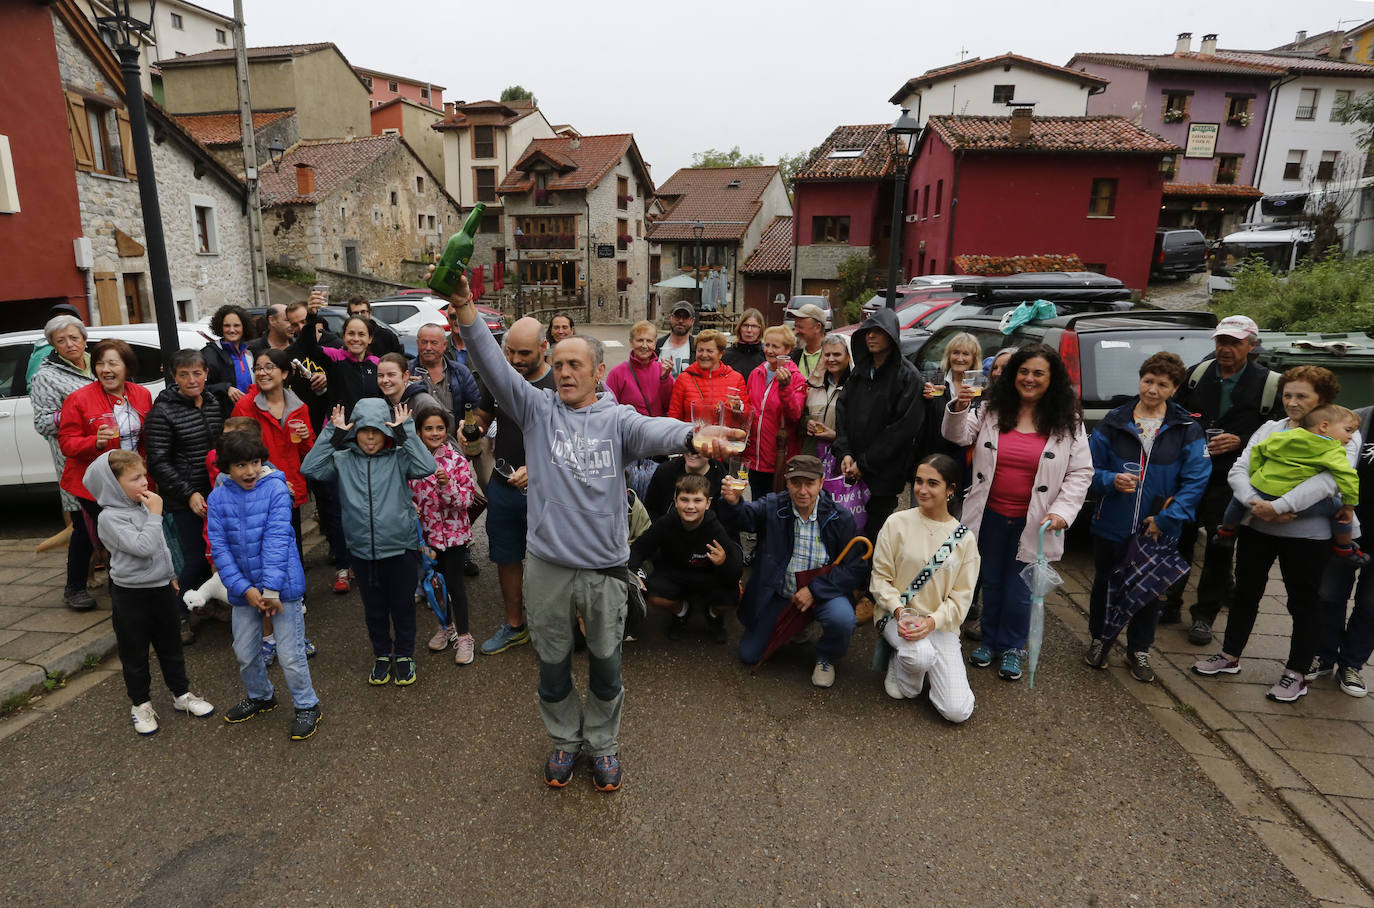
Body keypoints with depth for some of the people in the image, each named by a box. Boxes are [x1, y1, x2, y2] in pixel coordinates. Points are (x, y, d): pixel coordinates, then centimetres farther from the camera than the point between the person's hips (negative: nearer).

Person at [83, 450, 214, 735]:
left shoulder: (143, 506, 4)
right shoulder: (110, 518, -19)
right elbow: (143, 546, -30)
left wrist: (170, 575, 23)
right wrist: (155, 515, -24)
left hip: (161, 589, 7)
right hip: (131, 596, -7)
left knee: (171, 647, 18)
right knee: (135, 655, 10)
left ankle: (181, 694, 31)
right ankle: (140, 704, 26)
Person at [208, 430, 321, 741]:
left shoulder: (276, 489, -12)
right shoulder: (218, 498, -2)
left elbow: (277, 539, -18)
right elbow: (219, 548, -5)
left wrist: (271, 588, -23)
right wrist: (244, 588, -15)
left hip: (282, 586, -4)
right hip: (244, 589, 4)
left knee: (290, 654, 1)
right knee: (245, 653, 18)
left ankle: (307, 706, 22)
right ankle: (260, 696, 44)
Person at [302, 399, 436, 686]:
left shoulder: (399, 457, -6)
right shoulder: (343, 459, 1)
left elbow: (427, 467, -22)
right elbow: (310, 468, -11)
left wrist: (405, 433, -21)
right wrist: (333, 434, -14)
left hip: (401, 547, -2)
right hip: (363, 551, 2)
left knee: (403, 606, 13)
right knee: (374, 608, 18)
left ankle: (404, 655, 33)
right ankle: (382, 655, 38)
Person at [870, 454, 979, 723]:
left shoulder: (964, 538, 0)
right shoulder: (897, 523, -4)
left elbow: (961, 597, -1)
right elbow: (880, 576, -2)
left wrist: (932, 621, -18)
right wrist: (899, 612, -18)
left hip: (940, 623, 2)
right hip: (895, 615, -1)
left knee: (958, 711, -11)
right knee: (920, 654, -36)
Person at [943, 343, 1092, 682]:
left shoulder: (1068, 423, -3)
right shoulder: (991, 410, -1)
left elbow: (1081, 472, -2)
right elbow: (958, 436, -8)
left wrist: (1062, 511, -14)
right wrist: (959, 408, -28)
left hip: (1032, 522, -1)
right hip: (991, 516, 2)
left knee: (1019, 588, 9)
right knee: (991, 581, 16)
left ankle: (1011, 647, 28)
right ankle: (989, 641, 33)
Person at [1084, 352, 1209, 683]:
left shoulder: (1187, 430, -4)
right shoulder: (1114, 422, -3)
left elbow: (1195, 481, -7)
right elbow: (1090, 469, -1)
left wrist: (1167, 519, -15)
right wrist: (1111, 481, -22)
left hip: (1157, 531, 0)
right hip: (1110, 526, 0)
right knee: (1104, 584, 15)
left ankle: (1138, 651, 33)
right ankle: (1099, 640, 36)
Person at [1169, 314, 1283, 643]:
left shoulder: (1270, 385, -3)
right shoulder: (1196, 374, 5)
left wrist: (1240, 442, -15)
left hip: (1228, 481, -2)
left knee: (1218, 548, 6)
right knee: (1178, 540, 9)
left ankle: (1204, 615, 20)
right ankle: (1170, 604, 25)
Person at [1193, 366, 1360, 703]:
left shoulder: (1342, 436, -5)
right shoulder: (1270, 429, 6)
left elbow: (1329, 479, -22)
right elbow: (1239, 469, -2)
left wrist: (1279, 506, -30)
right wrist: (1255, 504, -21)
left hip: (1306, 535, -4)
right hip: (1256, 528, 4)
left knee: (1303, 602, 8)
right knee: (1246, 593, 13)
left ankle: (1296, 674, 23)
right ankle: (1230, 656, 28)